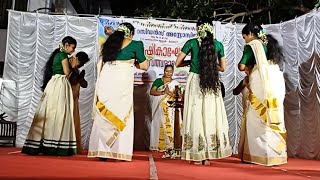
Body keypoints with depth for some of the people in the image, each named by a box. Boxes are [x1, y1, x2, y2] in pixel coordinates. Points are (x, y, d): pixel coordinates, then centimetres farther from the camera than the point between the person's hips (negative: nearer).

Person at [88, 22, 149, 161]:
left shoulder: (110, 42, 19)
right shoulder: (135, 44, 7)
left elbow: (102, 62, 18)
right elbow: (144, 66, 9)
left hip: (105, 79, 4)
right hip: (122, 81, -4)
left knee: (104, 116, 8)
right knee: (122, 115, 4)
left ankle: (101, 150, 11)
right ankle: (120, 151, 4)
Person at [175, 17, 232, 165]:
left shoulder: (192, 43, -1)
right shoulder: (218, 44, 6)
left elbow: (178, 63, 1)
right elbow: (222, 68, 12)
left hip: (195, 82, -2)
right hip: (212, 84, 2)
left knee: (196, 116, 4)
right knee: (210, 116, 8)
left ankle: (198, 155, 7)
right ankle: (208, 156, 13)